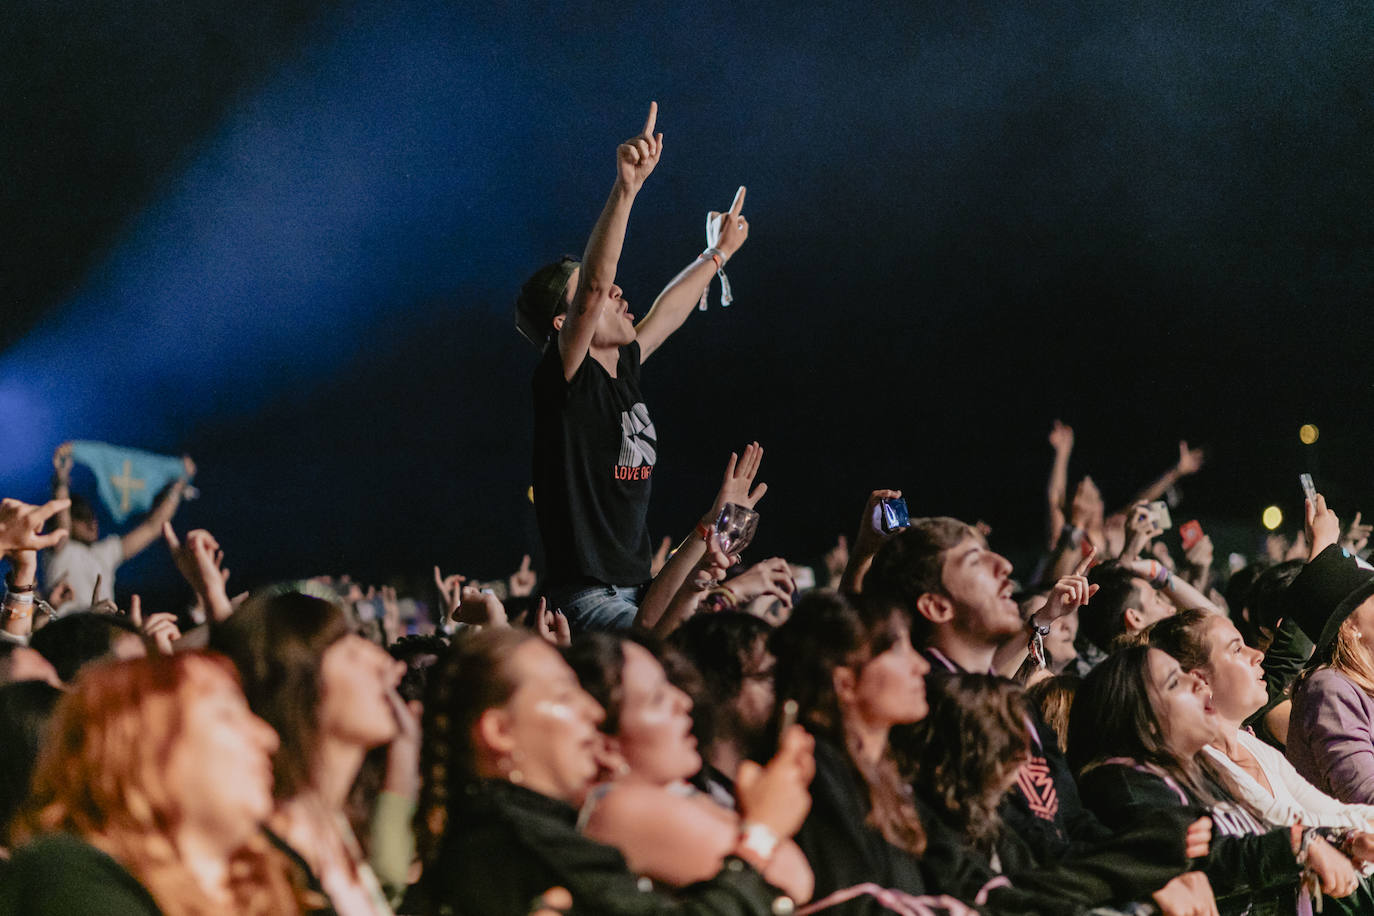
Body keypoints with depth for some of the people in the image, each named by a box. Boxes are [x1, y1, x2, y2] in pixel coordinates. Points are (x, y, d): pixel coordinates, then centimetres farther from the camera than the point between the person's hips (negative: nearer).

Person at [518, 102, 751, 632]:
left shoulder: (622, 369, 14)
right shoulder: (564, 379, -10)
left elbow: (666, 315, 33)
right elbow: (594, 287, -27)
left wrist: (718, 253, 49)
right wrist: (626, 189, -36)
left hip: (637, 591, 10)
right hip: (585, 602, -10)